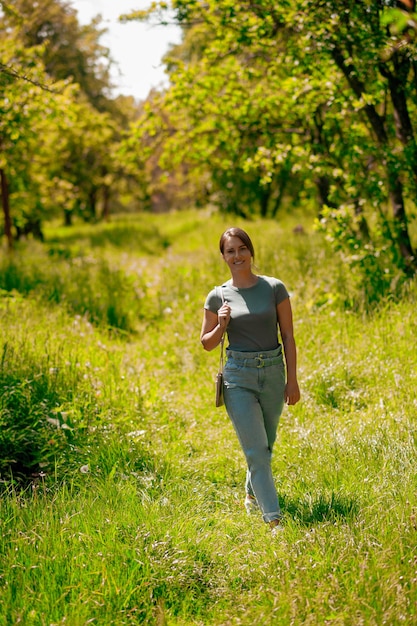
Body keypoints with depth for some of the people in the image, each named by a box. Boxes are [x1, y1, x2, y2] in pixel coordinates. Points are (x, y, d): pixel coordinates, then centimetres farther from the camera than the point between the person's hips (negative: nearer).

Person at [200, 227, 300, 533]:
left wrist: (292, 379, -3)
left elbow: (288, 336, 1)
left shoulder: (274, 288, -1)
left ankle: (252, 494, 43)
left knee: (266, 446, 17)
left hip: (274, 372, 2)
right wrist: (221, 325, -12)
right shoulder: (218, 296, 0)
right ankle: (274, 519, -9)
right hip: (239, 376, -2)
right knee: (256, 450, -9)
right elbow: (207, 343, 8)